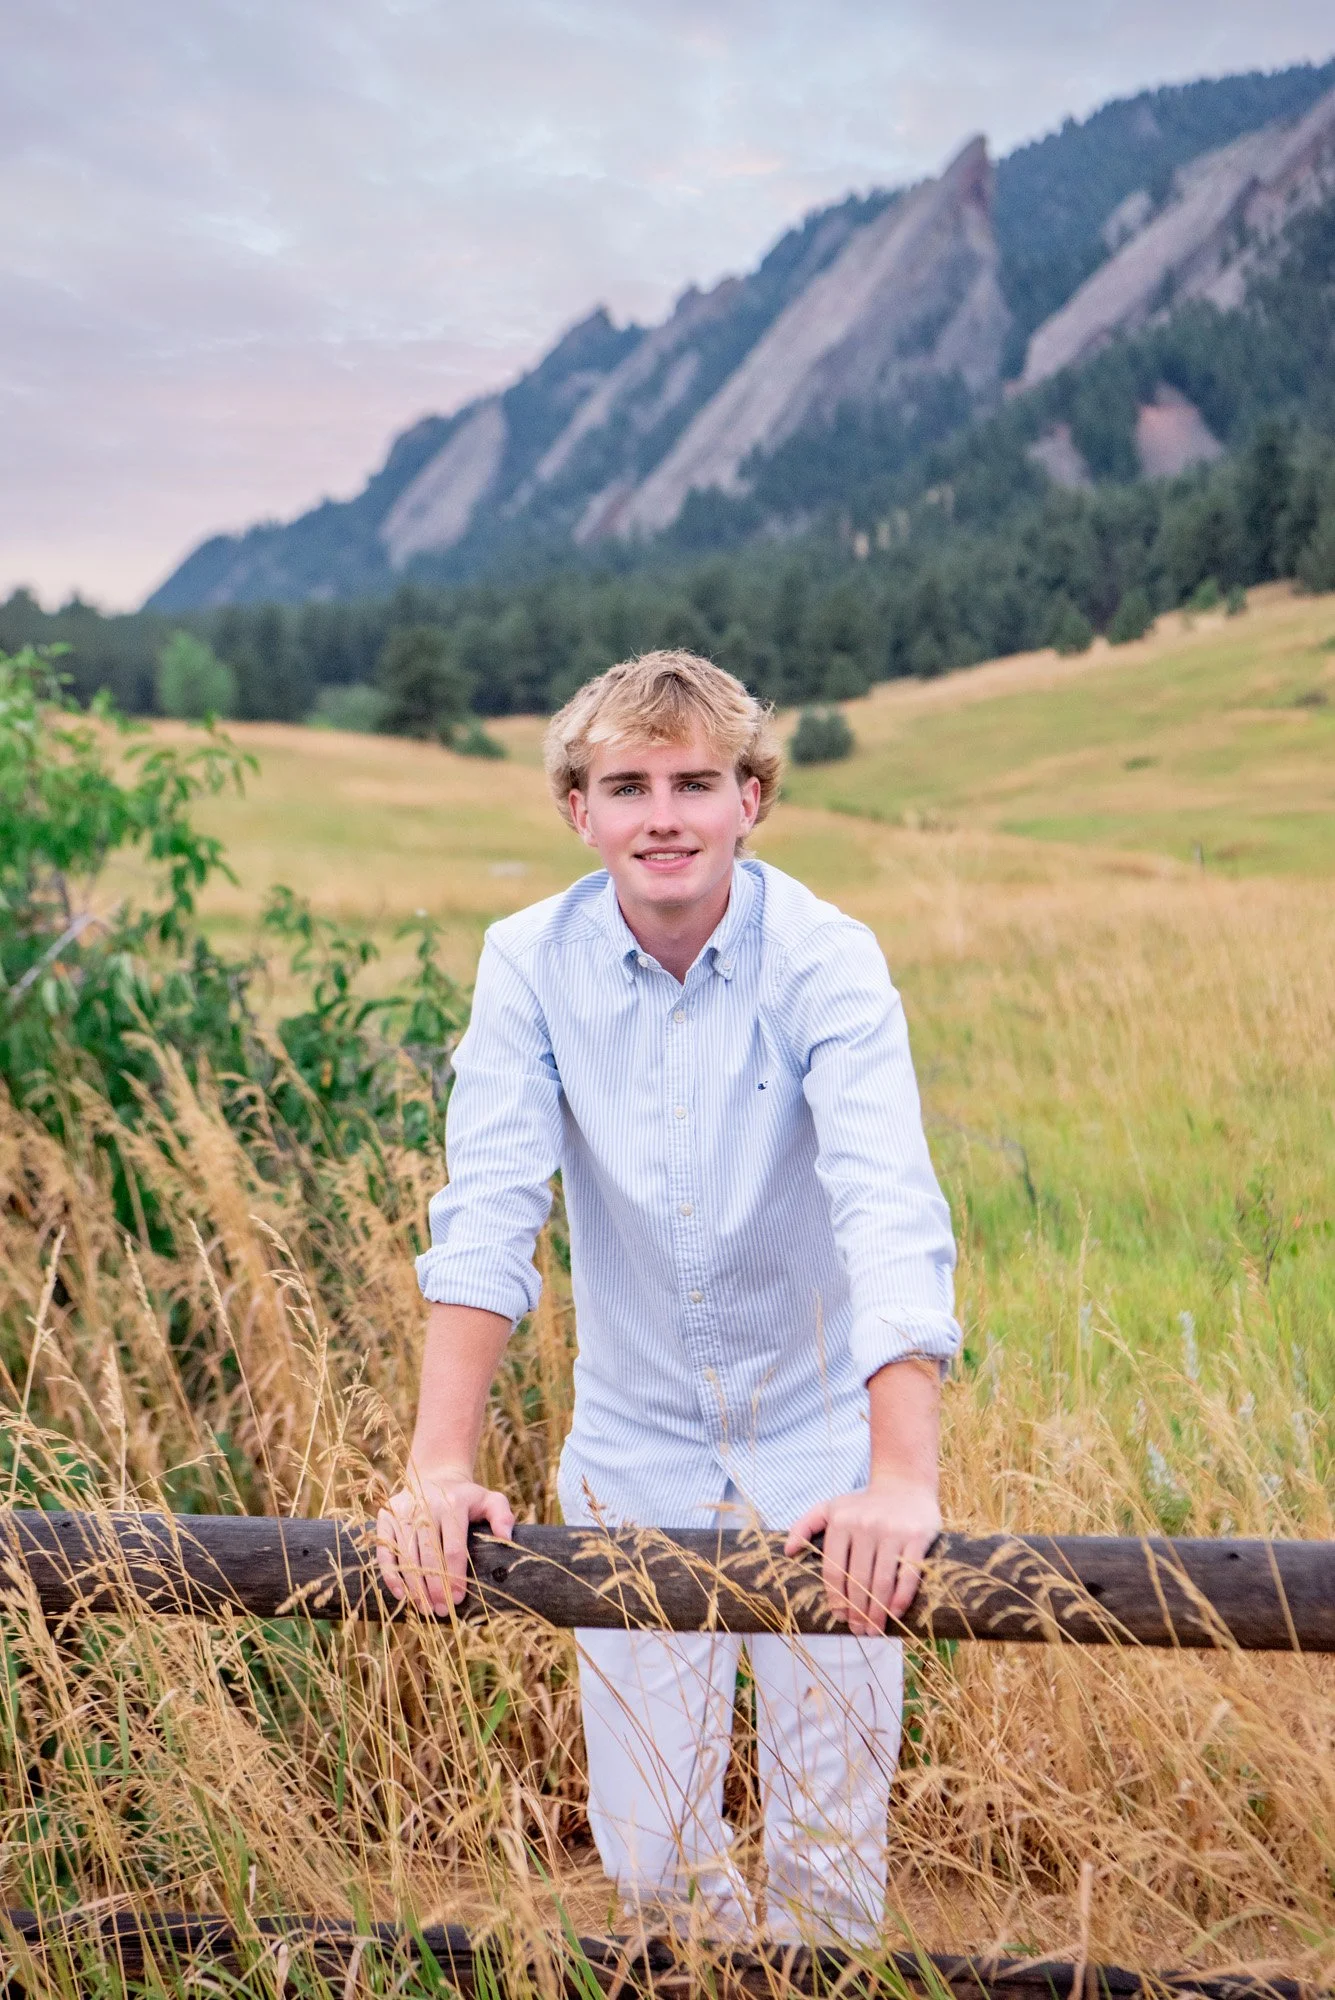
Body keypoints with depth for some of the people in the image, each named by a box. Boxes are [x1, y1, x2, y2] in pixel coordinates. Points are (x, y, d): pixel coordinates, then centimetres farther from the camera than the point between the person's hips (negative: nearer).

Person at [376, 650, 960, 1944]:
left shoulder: (827, 961, -16)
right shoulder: (530, 963, -9)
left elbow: (892, 1216, -28)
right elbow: (488, 1211, -15)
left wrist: (902, 1477, -41)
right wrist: (439, 1463, -27)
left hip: (816, 1437, -1)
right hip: (635, 1447, 2)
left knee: (831, 1853, 3)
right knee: (648, 1856, 6)